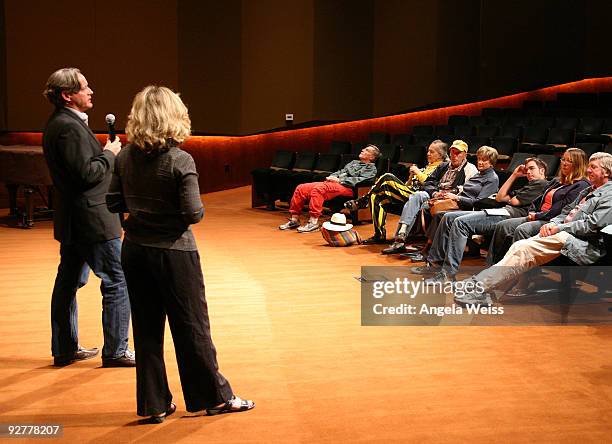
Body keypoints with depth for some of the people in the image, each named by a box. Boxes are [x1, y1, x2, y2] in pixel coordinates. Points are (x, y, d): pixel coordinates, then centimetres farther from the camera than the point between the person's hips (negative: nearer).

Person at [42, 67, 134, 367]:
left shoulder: (57, 124, 13)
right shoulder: (70, 127, -19)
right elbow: (87, 174, -24)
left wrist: (105, 152, 6)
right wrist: (109, 153, -10)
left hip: (71, 220, 11)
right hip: (92, 220, -11)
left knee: (69, 283, 15)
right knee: (117, 282, -1)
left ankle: (65, 349, 25)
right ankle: (115, 351, 5)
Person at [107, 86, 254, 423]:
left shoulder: (125, 157, -2)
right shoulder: (180, 161, -16)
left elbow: (113, 203, 2)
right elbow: (194, 214, -18)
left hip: (135, 250, 5)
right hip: (173, 253, -5)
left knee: (146, 328, 13)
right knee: (191, 326, 7)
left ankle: (154, 403, 21)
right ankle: (215, 397, 21)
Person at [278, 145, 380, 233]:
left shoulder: (371, 168, 8)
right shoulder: (354, 162, 35)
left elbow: (359, 180, -9)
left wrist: (339, 180, -13)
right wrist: (332, 177, 7)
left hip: (346, 187, -8)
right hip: (332, 183, 8)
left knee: (318, 189, -36)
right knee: (301, 188, -9)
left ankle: (313, 222, -37)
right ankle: (294, 219, -6)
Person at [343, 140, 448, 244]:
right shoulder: (428, 166, 31)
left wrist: (418, 173, -4)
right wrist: (412, 176, 6)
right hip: (408, 192, 9)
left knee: (387, 178, -22)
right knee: (376, 197, -12)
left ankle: (361, 202, -10)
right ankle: (380, 235, -15)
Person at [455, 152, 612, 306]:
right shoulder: (586, 191, 28)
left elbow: (592, 224, -12)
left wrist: (559, 228, -11)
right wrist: (552, 223, 4)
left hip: (581, 244, -8)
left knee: (525, 249, -25)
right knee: (519, 246, -15)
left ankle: (480, 286, -30)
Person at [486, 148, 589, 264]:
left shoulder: (581, 186, -3)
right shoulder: (556, 181, 26)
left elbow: (563, 208, -14)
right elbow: (539, 199, 25)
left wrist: (537, 215, -12)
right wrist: (532, 212, 3)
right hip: (537, 218, 9)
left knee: (522, 230, -34)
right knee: (502, 226, -10)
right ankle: (490, 267, -14)